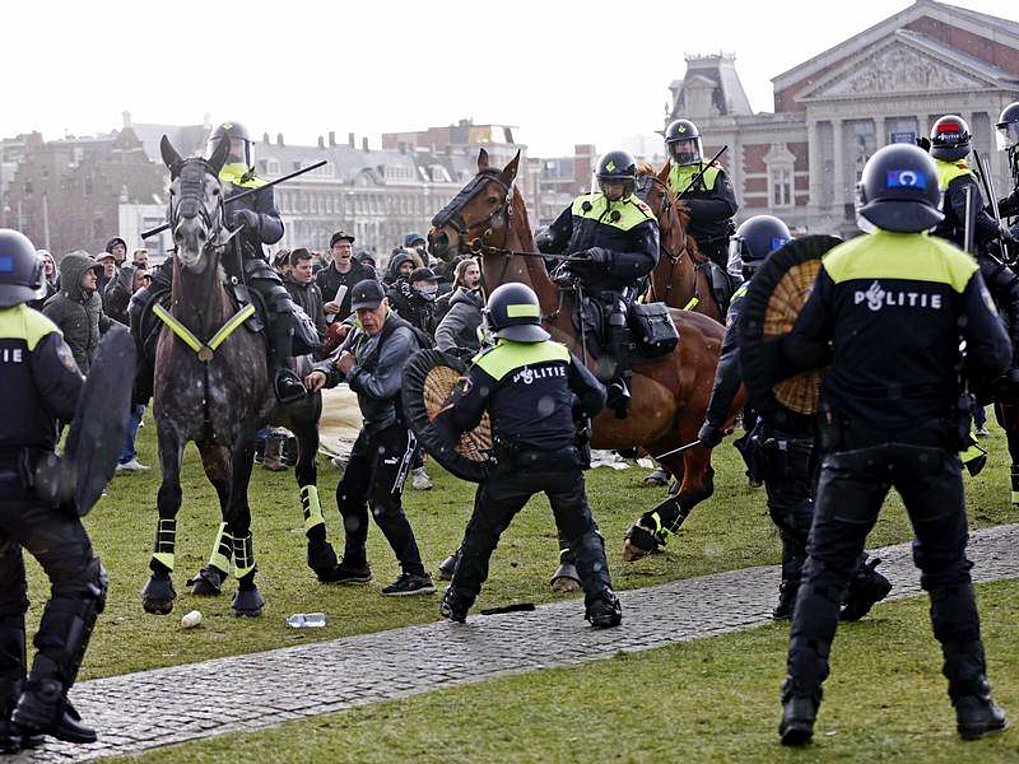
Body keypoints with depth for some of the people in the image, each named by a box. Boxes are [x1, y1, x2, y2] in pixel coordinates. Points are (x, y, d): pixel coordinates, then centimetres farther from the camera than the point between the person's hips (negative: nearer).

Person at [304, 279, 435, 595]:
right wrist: (322, 372, -14)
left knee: (383, 502, -15)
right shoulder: (360, 335, 10)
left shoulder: (400, 338, -18)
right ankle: (355, 565, 33)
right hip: (373, 427, 10)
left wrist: (352, 370, -10)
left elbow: (381, 388, -24)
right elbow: (336, 361, 9)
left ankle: (416, 575, -11)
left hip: (398, 428, -10)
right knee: (349, 494, 17)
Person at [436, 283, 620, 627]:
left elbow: (458, 418, -1)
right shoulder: (560, 353, 8)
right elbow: (596, 396, 18)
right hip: (565, 461, 2)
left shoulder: (490, 363, -4)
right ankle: (602, 602, 4)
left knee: (482, 532, 18)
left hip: (517, 466, -2)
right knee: (583, 534, 18)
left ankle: (458, 601, 28)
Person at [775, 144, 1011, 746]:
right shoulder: (957, 268, -2)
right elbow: (995, 358, -6)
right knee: (949, 573, 15)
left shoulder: (841, 263, -4)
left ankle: (801, 702, -1)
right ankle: (973, 702, 16)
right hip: (931, 443, 1)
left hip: (856, 442, -1)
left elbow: (802, 351, -4)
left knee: (825, 571, 6)